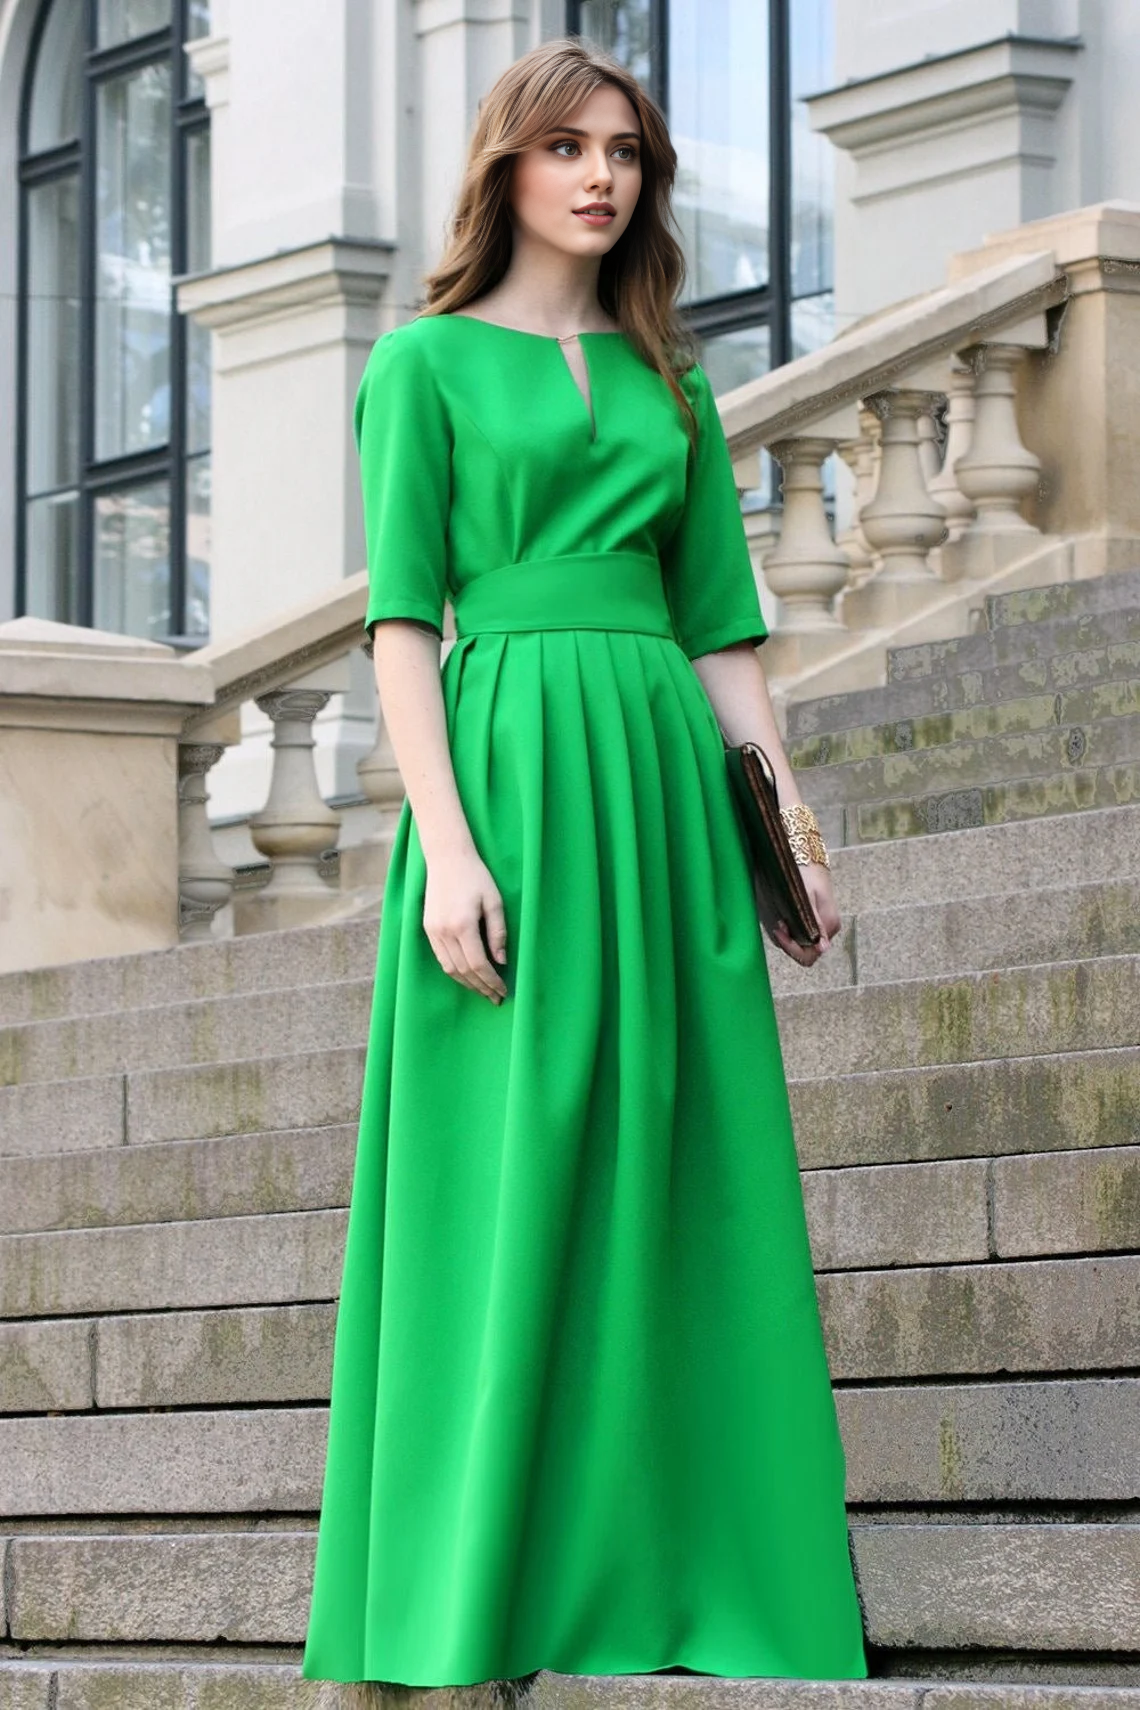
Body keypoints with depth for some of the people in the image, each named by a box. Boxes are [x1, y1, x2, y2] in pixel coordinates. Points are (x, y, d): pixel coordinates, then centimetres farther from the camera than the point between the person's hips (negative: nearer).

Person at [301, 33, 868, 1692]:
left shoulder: (668, 382, 18)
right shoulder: (429, 361, 3)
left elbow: (722, 630, 16)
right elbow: (402, 621, -4)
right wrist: (448, 842, -15)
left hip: (667, 792, 5)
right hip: (513, 765, -5)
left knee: (680, 1185, 3)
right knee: (507, 1186, -7)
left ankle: (671, 1584, 8)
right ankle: (470, 1607, -3)